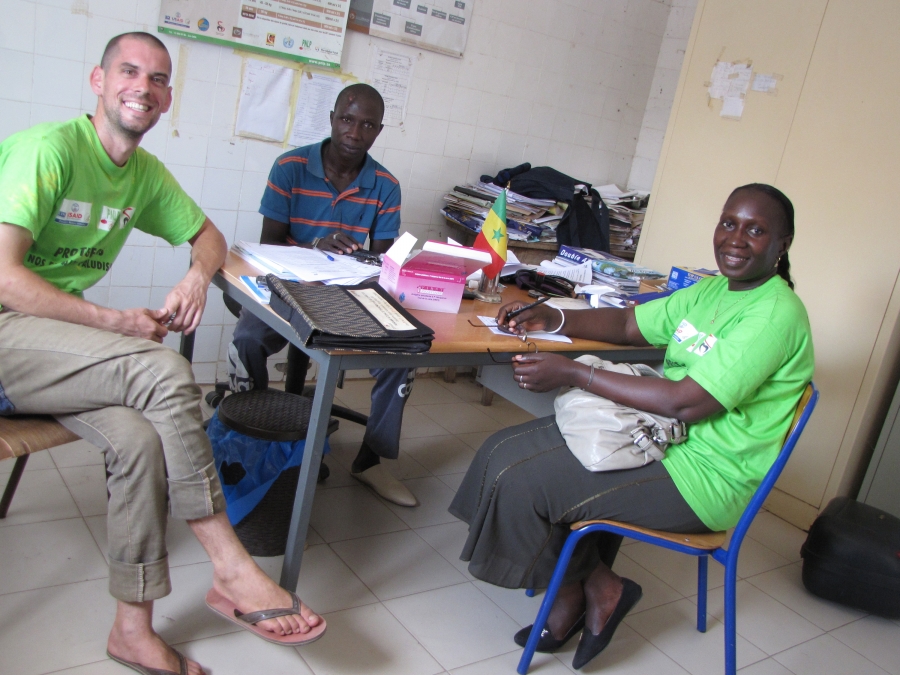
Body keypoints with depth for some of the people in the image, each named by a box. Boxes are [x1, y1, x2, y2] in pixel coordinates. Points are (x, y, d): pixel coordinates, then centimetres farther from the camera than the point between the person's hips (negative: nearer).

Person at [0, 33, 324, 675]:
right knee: (164, 370, -30)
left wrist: (197, 276, -3)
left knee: (142, 437, -24)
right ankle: (232, 571, -20)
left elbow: (208, 235, 21)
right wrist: (115, 323, -20)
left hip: (65, 340, 6)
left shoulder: (146, 173, 10)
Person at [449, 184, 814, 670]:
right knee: (512, 451, 2)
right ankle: (584, 593, 8)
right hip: (660, 437, 10)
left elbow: (685, 403, -26)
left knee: (521, 480, -14)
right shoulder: (714, 290, 9)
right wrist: (552, 319, -1)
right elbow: (628, 325, 16)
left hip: (702, 479, -9)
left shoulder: (776, 315, -19)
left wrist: (573, 373, -23)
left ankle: (599, 587, 10)